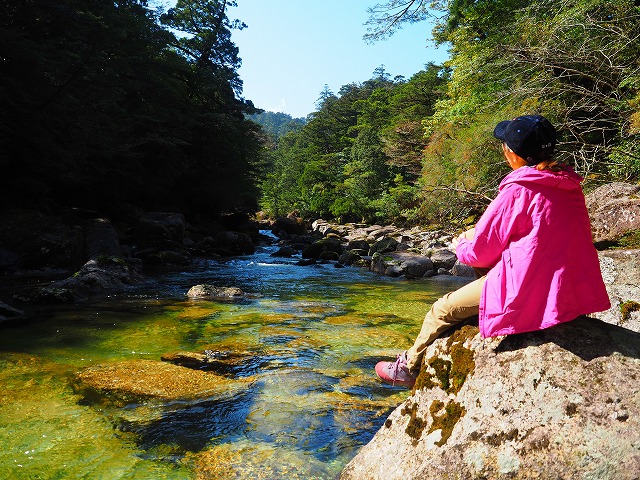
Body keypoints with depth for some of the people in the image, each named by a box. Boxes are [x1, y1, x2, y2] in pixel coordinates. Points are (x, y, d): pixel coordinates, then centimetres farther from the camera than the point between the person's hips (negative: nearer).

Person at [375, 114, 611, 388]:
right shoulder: (569, 185, 6)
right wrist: (482, 233, 18)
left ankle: (409, 368, 31)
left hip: (529, 292, -9)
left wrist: (461, 246, 10)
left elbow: (480, 252, -12)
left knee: (443, 309, 8)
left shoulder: (517, 191, -18)